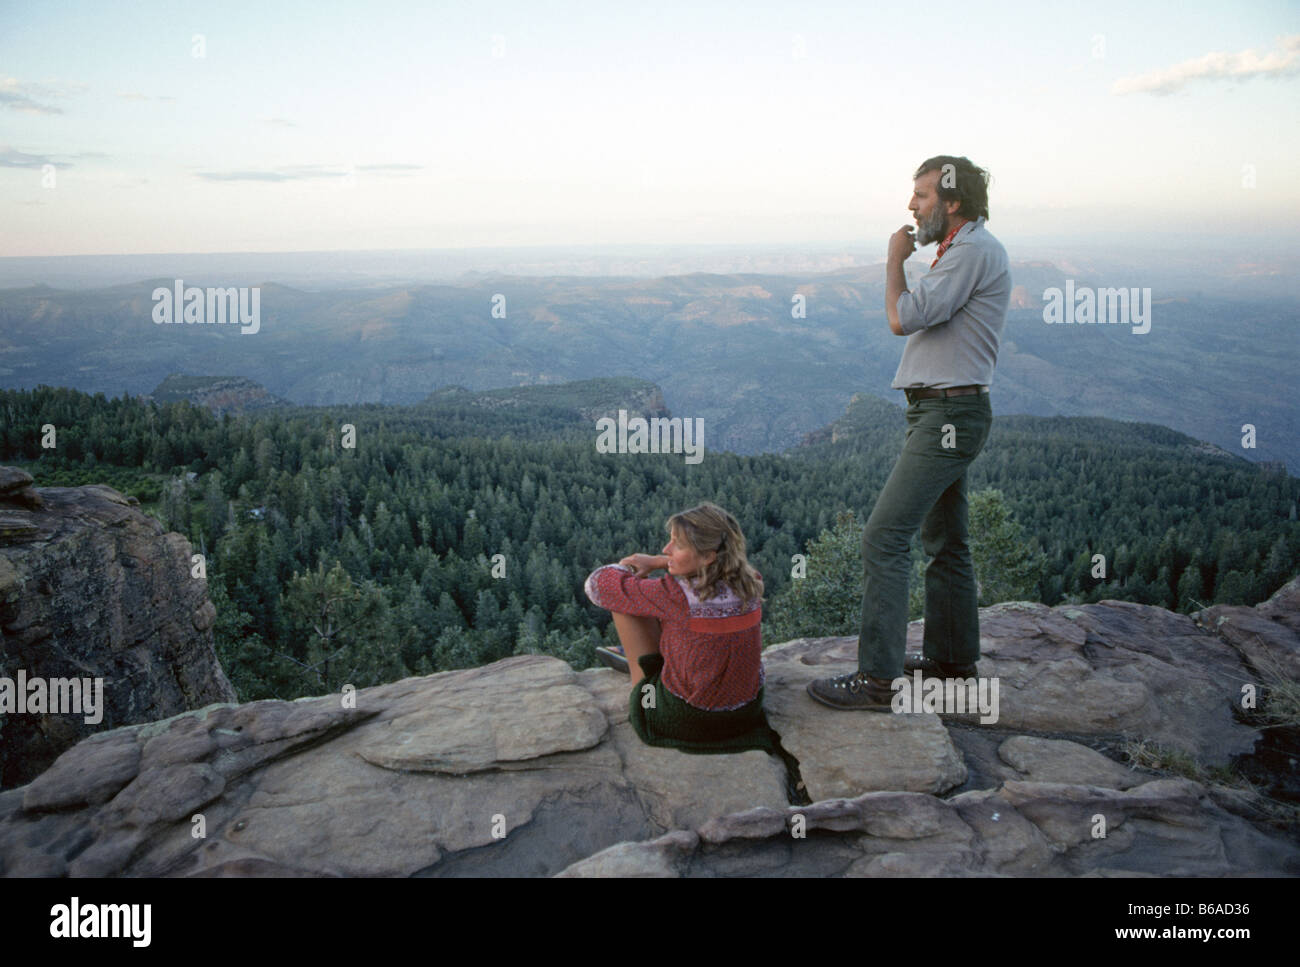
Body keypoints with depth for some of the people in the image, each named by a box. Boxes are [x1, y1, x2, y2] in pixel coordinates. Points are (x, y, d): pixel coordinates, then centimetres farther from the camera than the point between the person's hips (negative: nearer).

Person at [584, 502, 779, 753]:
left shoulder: (674, 596, -29)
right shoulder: (751, 583, -13)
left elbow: (597, 585, -14)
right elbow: (719, 565, 14)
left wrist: (624, 568, 8)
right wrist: (657, 562, 10)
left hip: (681, 720, -5)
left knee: (623, 600, 4)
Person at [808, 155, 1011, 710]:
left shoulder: (973, 251, -13)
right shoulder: (962, 250, 20)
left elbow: (903, 318, -18)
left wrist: (894, 259, -7)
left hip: (949, 414, -11)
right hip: (941, 413, 11)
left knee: (884, 537, -14)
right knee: (943, 540, 16)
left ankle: (878, 679, -11)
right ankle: (953, 661, 28)